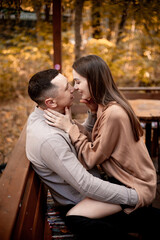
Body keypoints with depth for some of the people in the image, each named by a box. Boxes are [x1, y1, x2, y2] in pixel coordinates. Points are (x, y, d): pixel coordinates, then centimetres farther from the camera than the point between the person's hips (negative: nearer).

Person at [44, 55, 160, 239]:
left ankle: (141, 218, -1)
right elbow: (96, 145, 3)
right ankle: (144, 214, 15)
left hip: (134, 186, -10)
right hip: (126, 177, 10)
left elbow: (91, 159, -18)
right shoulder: (106, 105, 5)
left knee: (74, 216, -17)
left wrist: (69, 127, -17)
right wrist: (70, 125, -2)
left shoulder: (113, 113, -26)